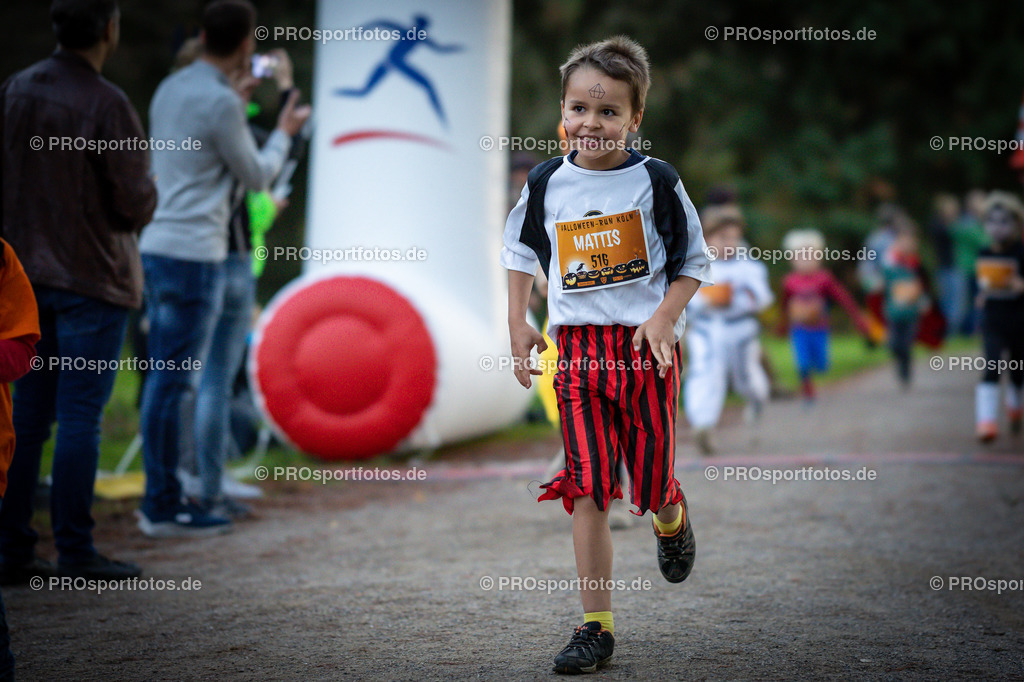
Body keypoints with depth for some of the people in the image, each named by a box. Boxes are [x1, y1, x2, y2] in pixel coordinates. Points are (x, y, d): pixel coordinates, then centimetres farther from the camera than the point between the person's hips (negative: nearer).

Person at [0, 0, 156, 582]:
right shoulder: (107, 105, -16)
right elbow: (137, 205, -14)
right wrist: (147, 188, 7)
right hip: (92, 278, -6)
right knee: (80, 417, -1)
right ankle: (75, 551, 4)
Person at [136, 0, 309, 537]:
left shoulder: (169, 89, 12)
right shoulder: (221, 104, -14)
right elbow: (255, 176, -2)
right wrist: (284, 134, 16)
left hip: (157, 248, 9)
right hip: (193, 253, -9)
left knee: (165, 377, 12)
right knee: (176, 381, -4)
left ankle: (160, 498, 18)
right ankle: (163, 507, 0)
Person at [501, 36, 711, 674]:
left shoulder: (656, 180, -4)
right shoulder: (547, 183, 4)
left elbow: (694, 262, 2)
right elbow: (521, 250, 19)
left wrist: (664, 317, -13)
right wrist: (518, 321, 10)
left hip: (647, 347, -2)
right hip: (577, 349, 2)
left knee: (651, 483, 4)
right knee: (587, 490, -4)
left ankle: (673, 521, 43)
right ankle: (597, 626, 1)